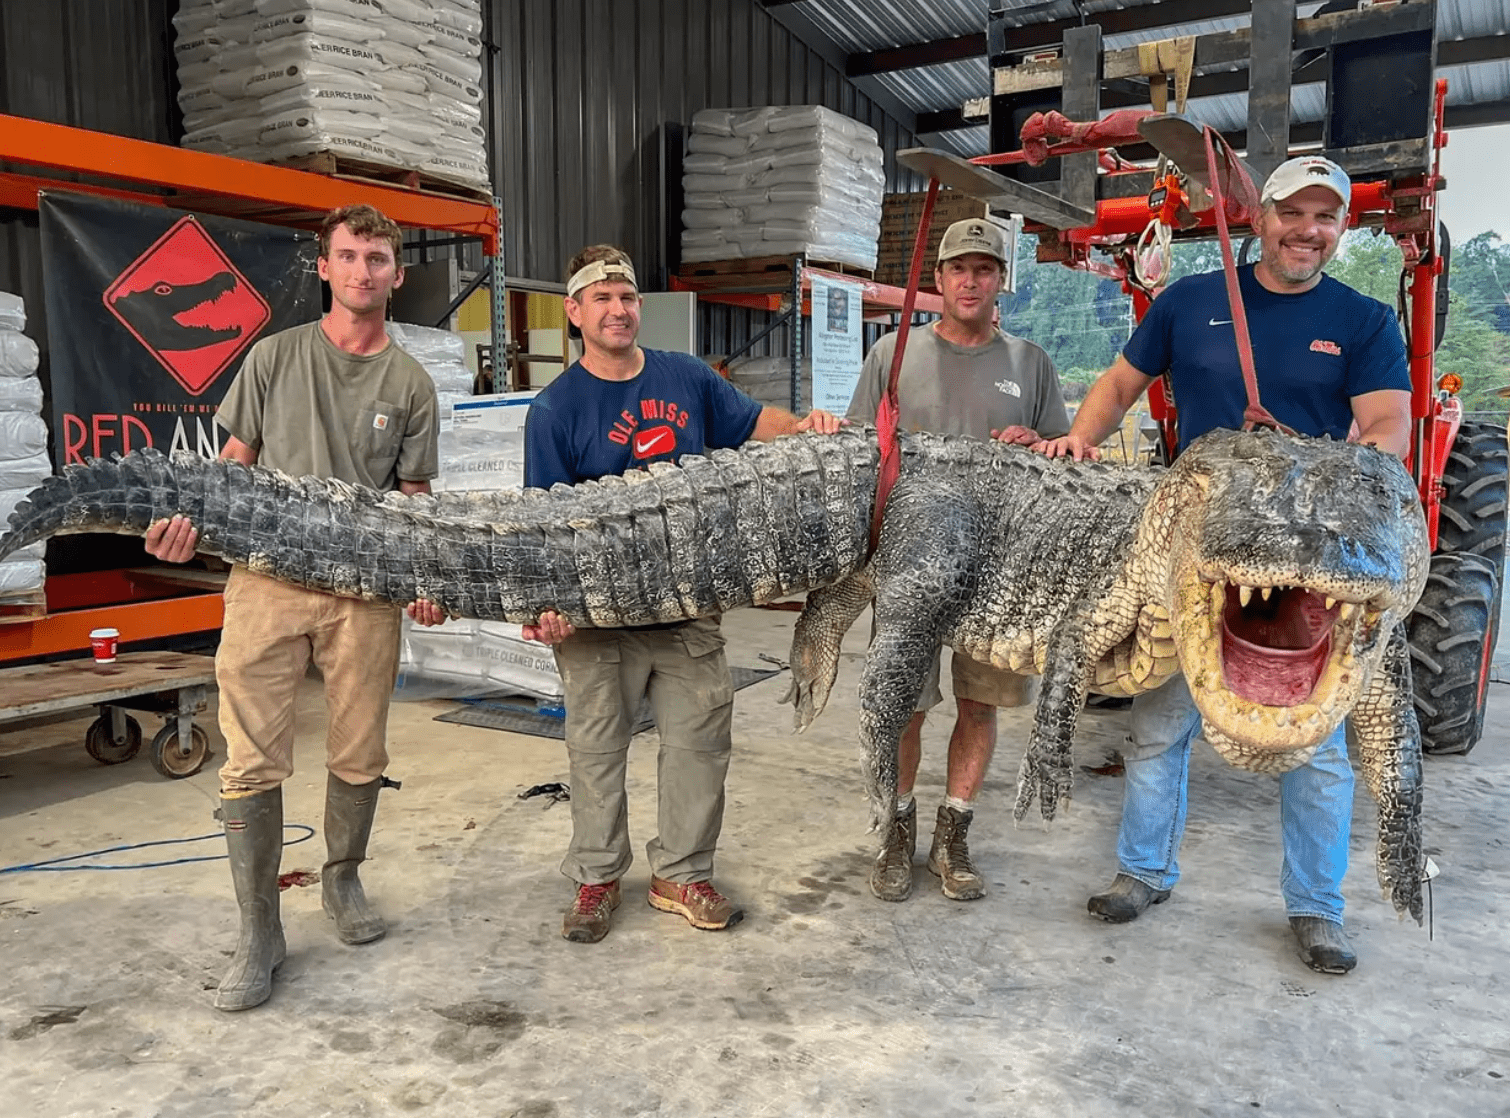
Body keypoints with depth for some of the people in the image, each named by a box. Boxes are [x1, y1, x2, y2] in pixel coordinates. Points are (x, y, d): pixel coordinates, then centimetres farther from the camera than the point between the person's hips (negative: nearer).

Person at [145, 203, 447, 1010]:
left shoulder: (410, 383, 9)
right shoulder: (276, 357, 9)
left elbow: (414, 498, 8)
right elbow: (235, 461, 11)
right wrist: (193, 518, -9)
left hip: (365, 589, 1)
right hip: (267, 577, 0)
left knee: (359, 758, 8)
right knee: (253, 764, -2)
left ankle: (342, 880, 33)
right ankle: (258, 935, 11)